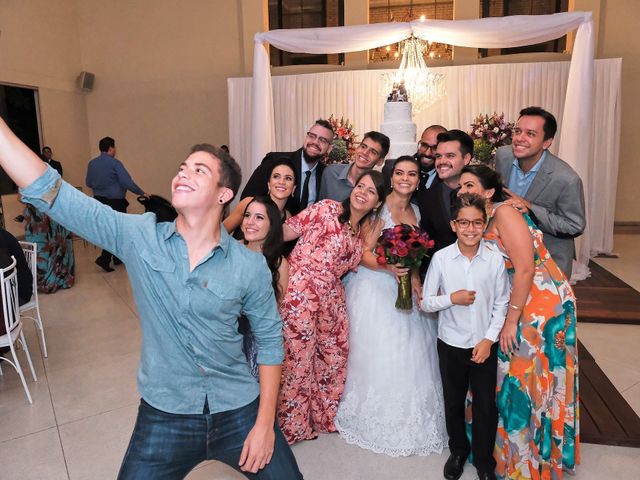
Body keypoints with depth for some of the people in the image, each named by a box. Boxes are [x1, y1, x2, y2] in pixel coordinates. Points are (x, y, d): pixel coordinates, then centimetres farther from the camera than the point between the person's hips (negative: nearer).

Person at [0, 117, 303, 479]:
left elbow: (269, 340, -3)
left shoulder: (251, 266, -11)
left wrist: (265, 423, -4)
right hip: (163, 417, 1)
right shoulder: (137, 237, -9)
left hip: (238, 412, 0)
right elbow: (49, 191, -15)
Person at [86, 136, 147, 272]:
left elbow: (88, 183, 12)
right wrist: (142, 193, -9)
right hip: (115, 201, -7)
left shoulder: (92, 163, 5)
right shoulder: (114, 163, -14)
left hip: (99, 200, 7)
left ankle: (117, 257, 25)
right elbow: (127, 182, -19)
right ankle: (104, 259, -7)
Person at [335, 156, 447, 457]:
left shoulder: (416, 211, 9)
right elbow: (364, 254, -15)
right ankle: (377, 420, 24)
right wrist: (389, 267, -30)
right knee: (377, 355, 2)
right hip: (376, 289, -6)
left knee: (411, 356, 9)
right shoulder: (380, 209, -11)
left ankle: (409, 420, 30)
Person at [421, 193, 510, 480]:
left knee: (486, 405, 10)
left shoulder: (495, 258, -11)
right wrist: (451, 298, -21)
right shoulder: (440, 258, -12)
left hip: (485, 345, 0)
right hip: (451, 343, 1)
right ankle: (458, 451, 42)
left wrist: (489, 340, -8)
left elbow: (502, 303, -3)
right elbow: (426, 302, -5)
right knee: (453, 402, 18)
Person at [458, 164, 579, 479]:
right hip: (513, 305, 8)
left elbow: (525, 268, -22)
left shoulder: (504, 212, -15)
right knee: (512, 380, 16)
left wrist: (511, 320, -19)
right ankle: (510, 450, 35)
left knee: (531, 381, 4)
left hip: (541, 303, -8)